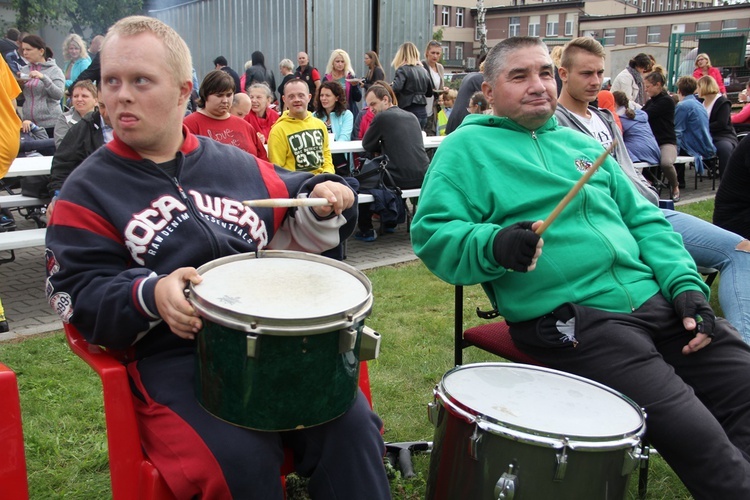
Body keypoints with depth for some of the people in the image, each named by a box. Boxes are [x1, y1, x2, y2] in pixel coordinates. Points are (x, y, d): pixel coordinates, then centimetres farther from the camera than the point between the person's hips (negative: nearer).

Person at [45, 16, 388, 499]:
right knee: (241, 459, -27)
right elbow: (82, 297, -4)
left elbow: (296, 231, 24)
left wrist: (324, 200, 1)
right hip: (171, 357, -2)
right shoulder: (87, 192, 5)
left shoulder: (235, 164, 13)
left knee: (350, 423, -17)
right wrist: (151, 295, -24)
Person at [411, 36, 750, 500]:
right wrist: (493, 244, -26)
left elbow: (643, 219, 19)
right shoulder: (467, 148, 3)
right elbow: (433, 233, -7)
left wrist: (686, 284, 4)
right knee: (698, 441, -17)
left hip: (656, 300, 7)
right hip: (573, 322, -7)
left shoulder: (580, 144, 21)